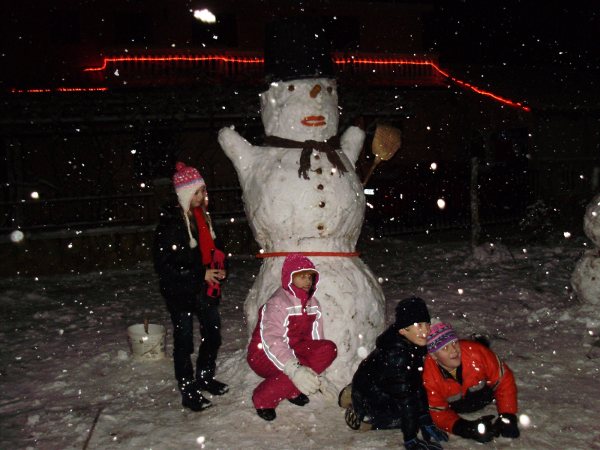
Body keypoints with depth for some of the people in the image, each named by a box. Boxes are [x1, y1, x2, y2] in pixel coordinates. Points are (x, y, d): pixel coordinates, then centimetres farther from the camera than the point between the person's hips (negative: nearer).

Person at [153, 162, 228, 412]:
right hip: (180, 292, -7)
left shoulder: (201, 215, 5)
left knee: (213, 334, 16)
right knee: (184, 342, 6)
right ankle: (188, 393, 21)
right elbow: (163, 265, -20)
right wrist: (201, 274, -20)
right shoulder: (170, 222, -19)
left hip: (204, 288, 8)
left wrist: (218, 268, 2)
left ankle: (204, 378, 38)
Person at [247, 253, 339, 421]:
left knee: (329, 349, -17)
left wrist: (319, 378, -3)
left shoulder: (312, 304, 1)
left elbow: (315, 341, 2)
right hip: (263, 355, -7)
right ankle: (263, 399, -8)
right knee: (300, 370, -35)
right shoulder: (277, 303, -22)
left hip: (293, 349, 7)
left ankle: (293, 390, -1)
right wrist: (294, 369, -51)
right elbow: (271, 341, -37)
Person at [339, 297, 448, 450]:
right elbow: (405, 397, -34)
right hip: (368, 396, -9)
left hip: (383, 386, 9)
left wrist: (427, 422, -5)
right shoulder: (396, 353, -36)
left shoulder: (414, 344, -12)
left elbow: (418, 384, -6)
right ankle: (364, 416, 1)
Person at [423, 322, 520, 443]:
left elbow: (503, 380, -27)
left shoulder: (476, 352, -40)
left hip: (484, 393, 0)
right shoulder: (428, 376, -36)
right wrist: (464, 428, -41)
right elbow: (438, 412, -24)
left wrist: (507, 417, -30)